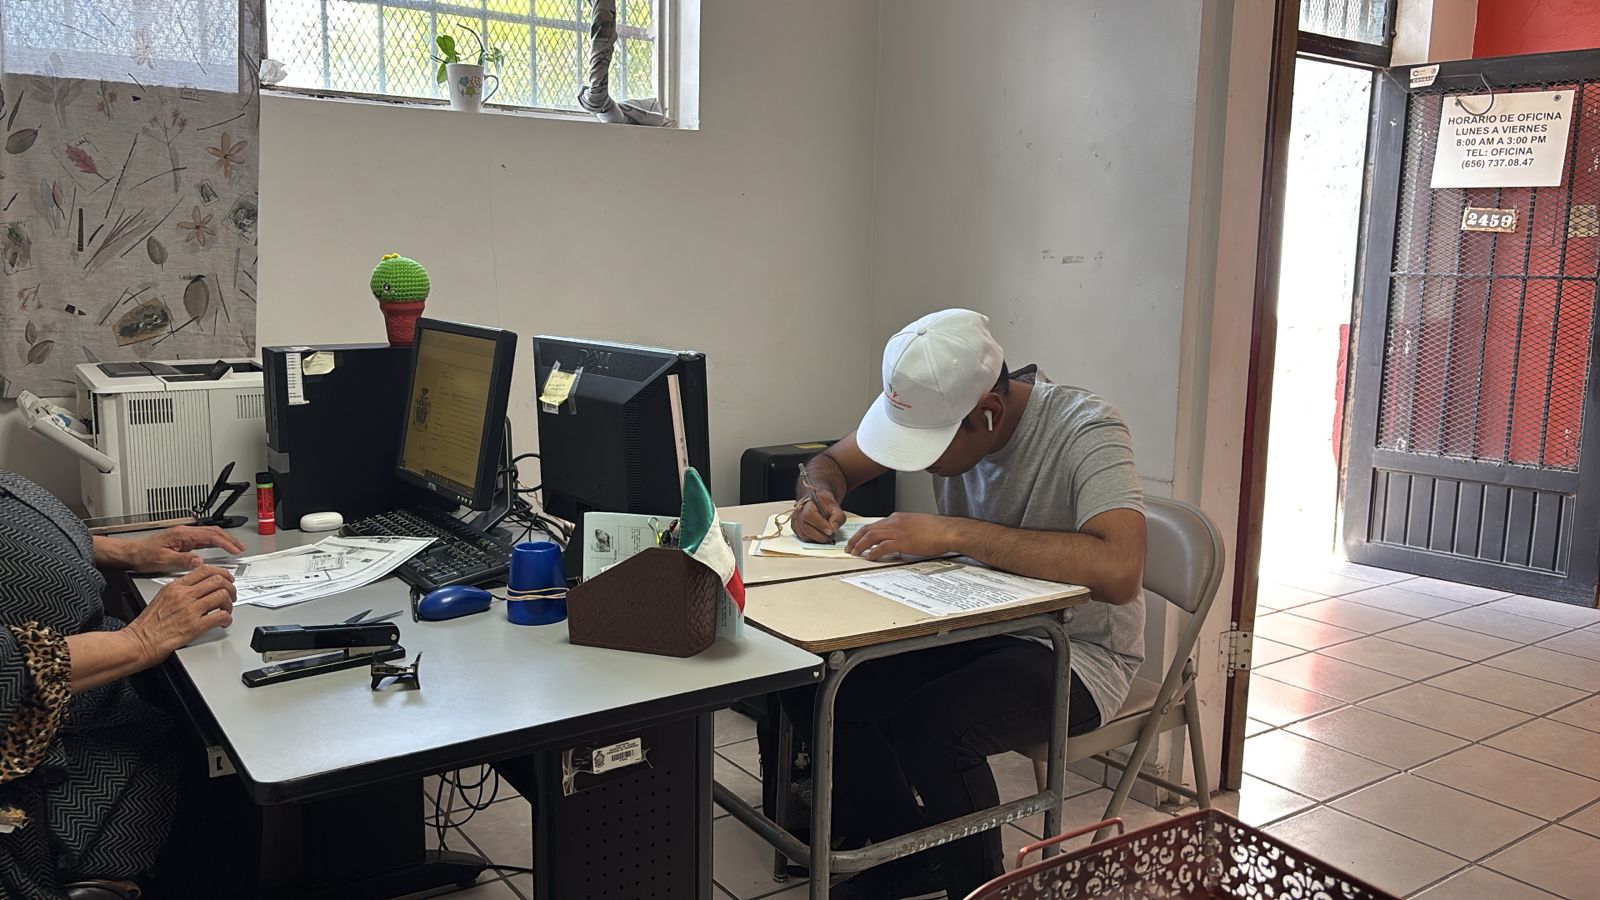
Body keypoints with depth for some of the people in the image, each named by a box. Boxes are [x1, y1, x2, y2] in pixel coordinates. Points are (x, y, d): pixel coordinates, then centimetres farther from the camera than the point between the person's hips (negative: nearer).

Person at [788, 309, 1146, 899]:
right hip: (976, 627, 7)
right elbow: (831, 462, 8)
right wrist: (819, 493, -17)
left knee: (929, 724, -32)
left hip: (1076, 649, -6)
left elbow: (1118, 570, -41)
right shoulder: (936, 411, -7)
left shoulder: (1085, 431, -24)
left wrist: (955, 533, -39)